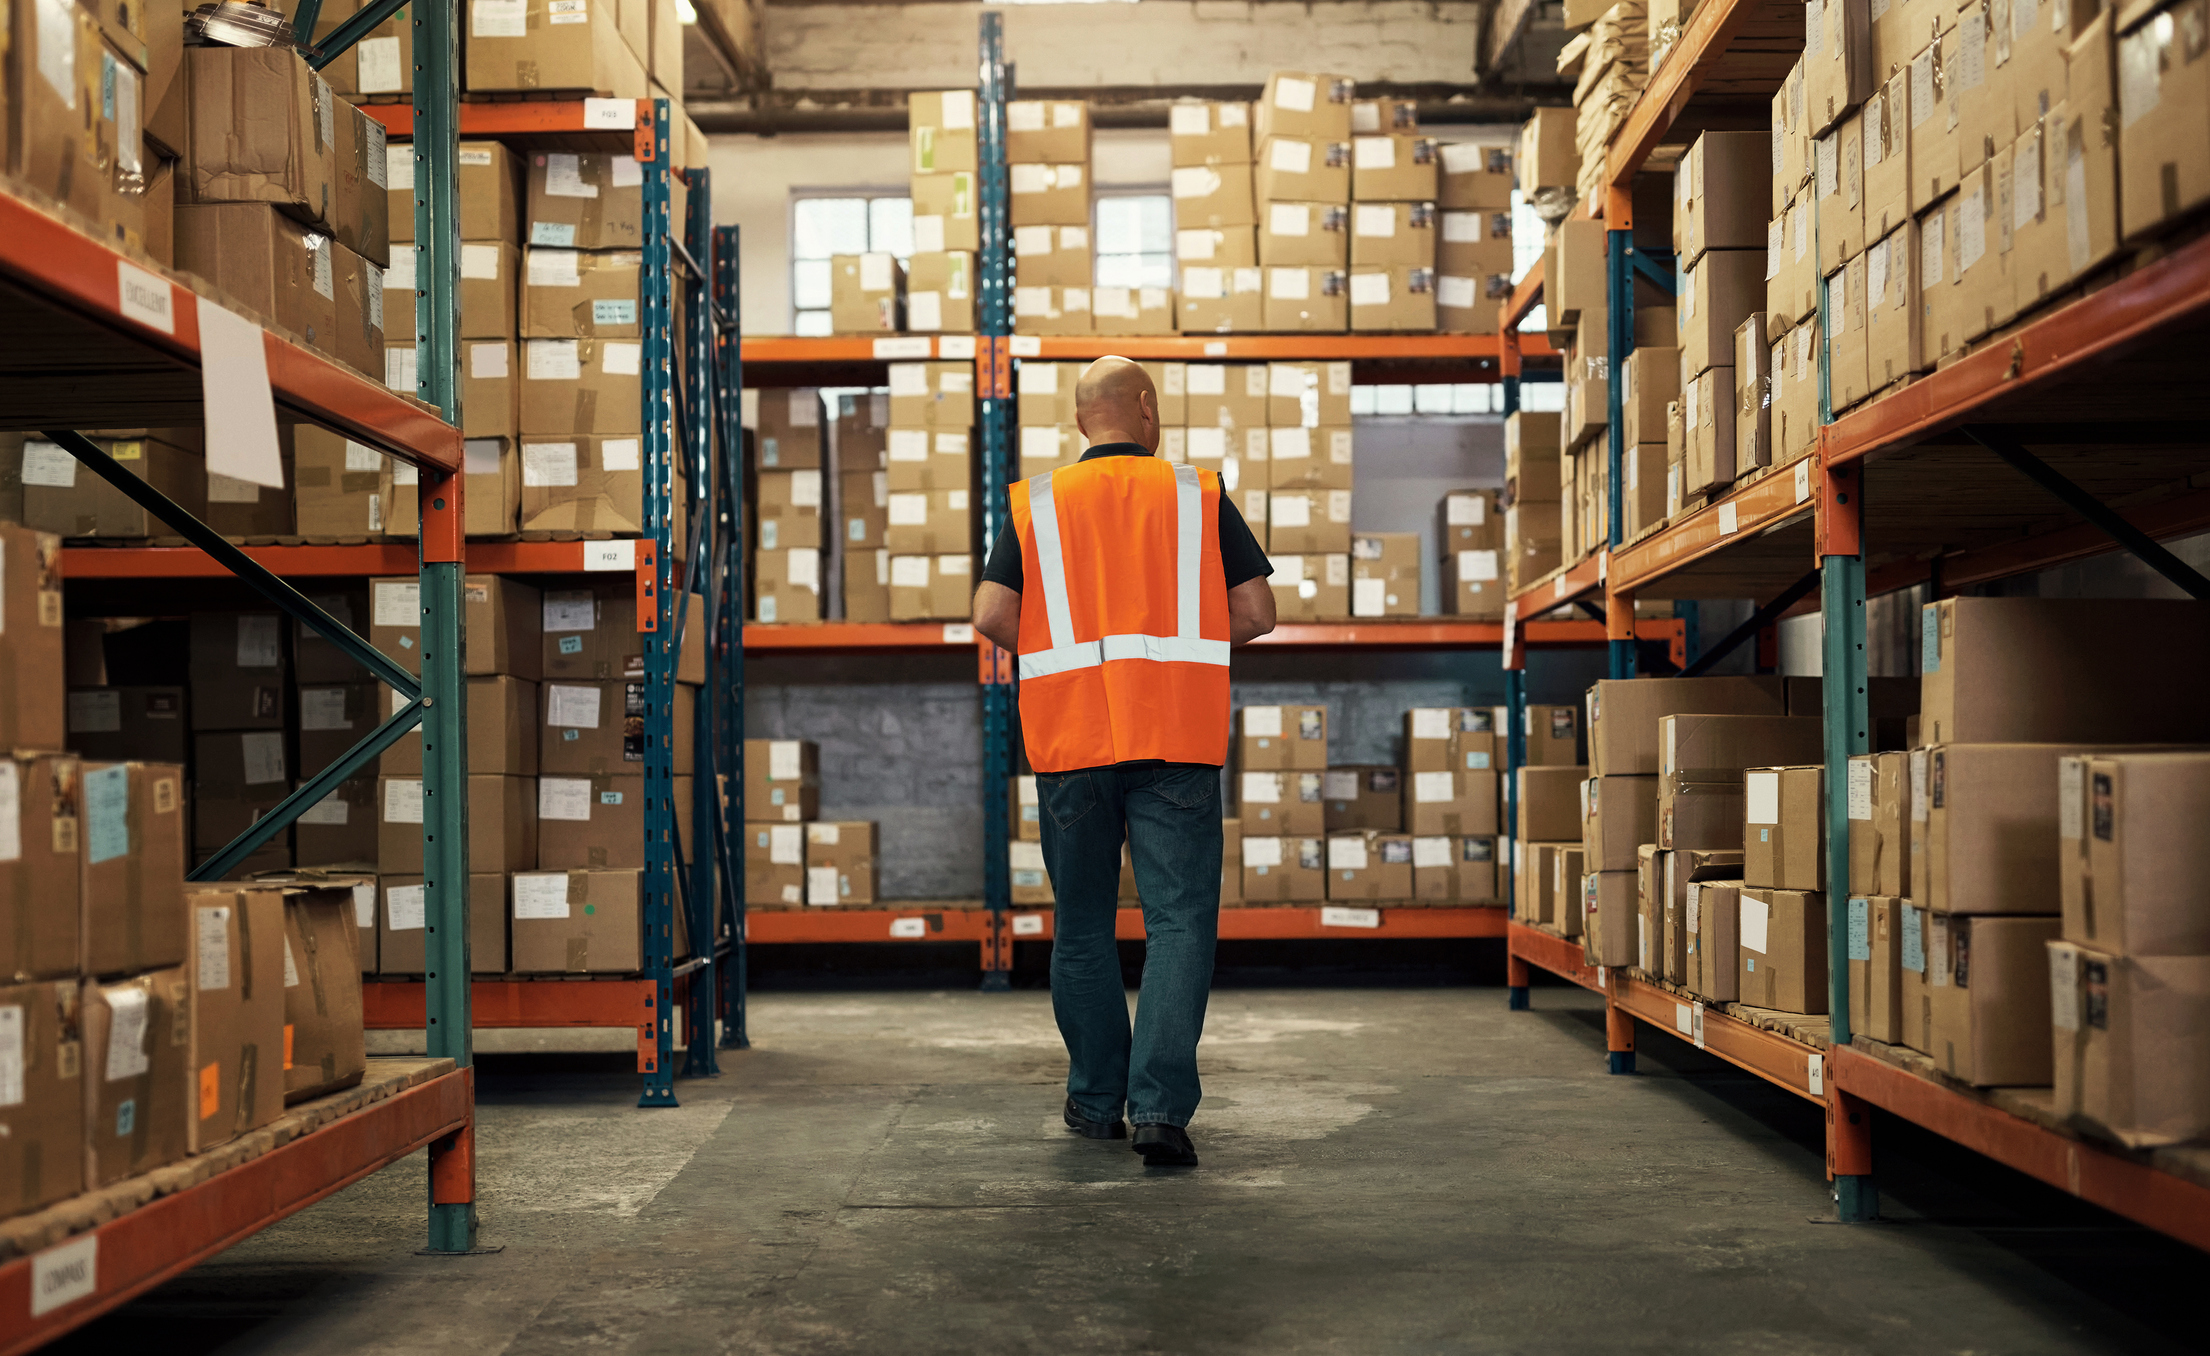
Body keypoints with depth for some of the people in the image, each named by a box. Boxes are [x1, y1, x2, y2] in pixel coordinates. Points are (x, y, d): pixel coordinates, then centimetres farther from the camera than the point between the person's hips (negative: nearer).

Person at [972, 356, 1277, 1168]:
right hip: (1176, 738, -1)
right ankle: (1161, 1106, -12)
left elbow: (991, 615, -4)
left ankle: (1096, 1100, 23)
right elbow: (1257, 612, 1)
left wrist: (1054, 654, 14)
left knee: (1084, 926, 14)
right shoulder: (1199, 497, 4)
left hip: (1071, 738, 2)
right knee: (1179, 920, -1)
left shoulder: (1037, 505, 6)